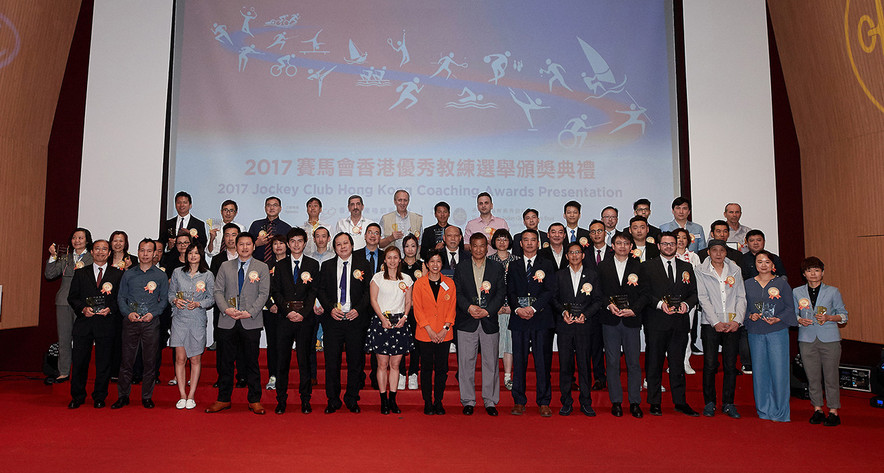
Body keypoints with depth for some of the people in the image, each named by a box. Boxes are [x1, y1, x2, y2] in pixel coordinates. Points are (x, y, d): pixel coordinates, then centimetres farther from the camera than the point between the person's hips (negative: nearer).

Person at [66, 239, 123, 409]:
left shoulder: (117, 274, 7)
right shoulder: (80, 273, 12)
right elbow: (72, 297, 9)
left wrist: (110, 309, -11)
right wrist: (82, 308, -9)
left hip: (106, 323, -1)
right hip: (84, 322, 1)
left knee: (103, 362, 4)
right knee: (79, 361, 4)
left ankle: (99, 397, 17)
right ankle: (77, 396, 20)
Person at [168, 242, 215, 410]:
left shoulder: (207, 275, 3)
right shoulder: (177, 272, 7)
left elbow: (211, 298, 4)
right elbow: (171, 292, 12)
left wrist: (198, 304, -12)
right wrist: (175, 300, -8)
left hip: (197, 320, -1)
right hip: (179, 319, 1)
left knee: (195, 359, 3)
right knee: (180, 358, -2)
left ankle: (191, 396, 12)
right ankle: (182, 396, 7)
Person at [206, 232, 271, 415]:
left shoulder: (262, 268, 5)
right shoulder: (225, 266, 11)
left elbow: (264, 294, -1)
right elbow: (218, 291, 7)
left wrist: (250, 312, -12)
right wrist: (226, 309, -10)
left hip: (251, 323, -2)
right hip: (227, 322, 2)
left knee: (251, 362, 3)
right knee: (226, 362, 8)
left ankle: (254, 400, 12)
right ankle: (223, 399, 20)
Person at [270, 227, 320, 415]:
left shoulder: (313, 264, 7)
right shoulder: (280, 265, 11)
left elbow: (314, 291, 0)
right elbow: (275, 292, 5)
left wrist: (303, 313, -10)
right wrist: (288, 311, -8)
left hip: (305, 317, -1)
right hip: (285, 317, 1)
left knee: (304, 359, 2)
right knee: (282, 360, 2)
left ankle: (305, 400, 11)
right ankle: (281, 400, 12)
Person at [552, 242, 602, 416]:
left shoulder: (592, 274, 9)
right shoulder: (559, 275, 10)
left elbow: (597, 300, 5)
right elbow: (554, 298, 9)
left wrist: (585, 315, -9)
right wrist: (563, 311, -8)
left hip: (584, 324, 0)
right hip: (564, 325, 1)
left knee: (584, 364, 0)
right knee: (565, 364, 2)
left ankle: (586, 403, 11)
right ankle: (566, 403, 11)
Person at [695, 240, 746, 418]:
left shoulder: (735, 270, 11)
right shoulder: (700, 271, 3)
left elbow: (741, 297, 8)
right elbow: (703, 298, -3)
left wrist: (737, 320, -5)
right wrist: (716, 322, -11)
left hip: (733, 325, 2)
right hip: (711, 324, -2)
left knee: (731, 365, 3)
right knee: (710, 365, -2)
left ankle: (728, 403, 14)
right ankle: (709, 402, 10)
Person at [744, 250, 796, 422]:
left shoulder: (781, 283, 4)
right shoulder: (748, 284, 9)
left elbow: (790, 307, 2)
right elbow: (743, 306, 12)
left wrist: (778, 319, -13)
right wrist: (750, 316, -7)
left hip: (777, 332, -2)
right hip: (755, 333, 2)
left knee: (779, 370, -4)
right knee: (759, 370, 4)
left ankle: (780, 411, 8)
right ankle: (764, 409, 16)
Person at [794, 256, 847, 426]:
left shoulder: (833, 291, 4)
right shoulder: (797, 292, 8)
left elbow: (843, 315, 6)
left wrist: (828, 318, -12)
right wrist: (800, 320, -8)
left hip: (829, 338, -2)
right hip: (807, 339, 2)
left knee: (830, 376, 0)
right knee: (812, 376, 6)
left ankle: (833, 412, 10)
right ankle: (817, 409, 17)